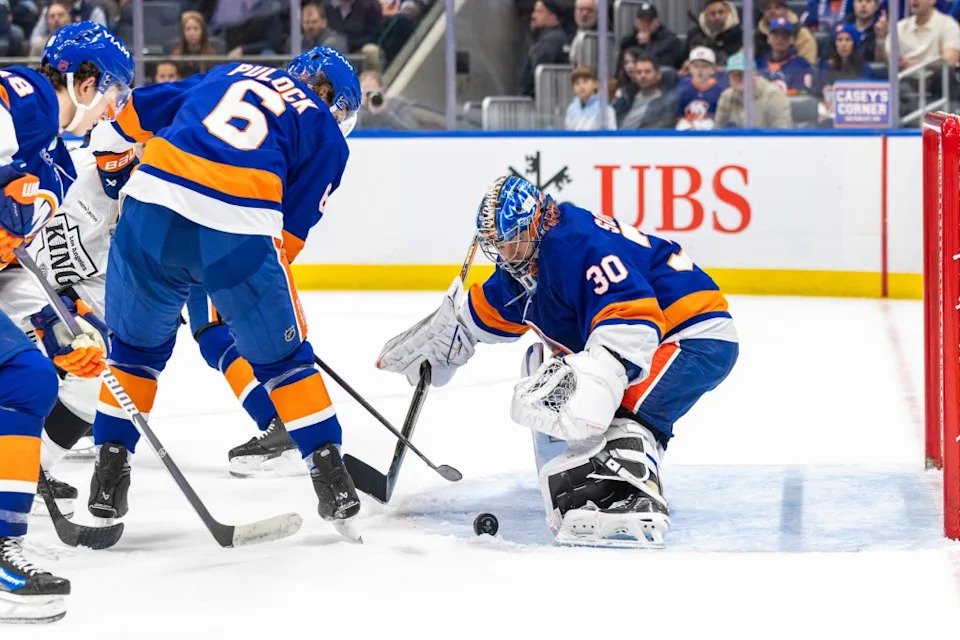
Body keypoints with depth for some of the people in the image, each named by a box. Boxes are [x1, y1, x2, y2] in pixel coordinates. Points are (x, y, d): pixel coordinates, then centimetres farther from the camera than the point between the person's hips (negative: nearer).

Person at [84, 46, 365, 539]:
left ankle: (108, 476, 22)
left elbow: (137, 110, 26)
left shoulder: (229, 73, 29)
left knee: (137, 347, 23)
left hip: (152, 208, 3)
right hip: (240, 233, -2)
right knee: (282, 358, 17)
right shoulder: (327, 136, 18)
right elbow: (292, 226, 13)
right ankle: (333, 482, 15)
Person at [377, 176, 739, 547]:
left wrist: (594, 381, -47)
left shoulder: (575, 243, -25)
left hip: (698, 339, -12)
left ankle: (636, 504, -47)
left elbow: (632, 321, -37)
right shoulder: (527, 262, 8)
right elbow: (480, 314, 27)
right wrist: (421, 346, 33)